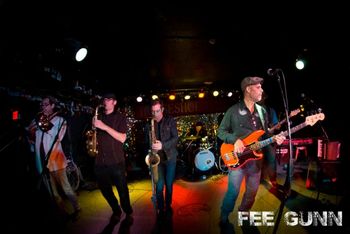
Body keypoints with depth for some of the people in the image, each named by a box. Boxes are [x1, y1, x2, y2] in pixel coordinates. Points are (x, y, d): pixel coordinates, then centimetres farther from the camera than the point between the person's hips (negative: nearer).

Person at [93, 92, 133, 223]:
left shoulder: (120, 117, 0)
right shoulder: (99, 117, 12)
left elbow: (122, 138, -12)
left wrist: (104, 127, -21)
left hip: (116, 161, -4)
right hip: (100, 161, 4)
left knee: (122, 190, 5)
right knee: (105, 190, 13)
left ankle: (128, 213, 28)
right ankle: (116, 211, 35)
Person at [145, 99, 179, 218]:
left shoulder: (170, 121, -2)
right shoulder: (149, 124, 4)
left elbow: (175, 138, -10)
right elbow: (147, 141, 10)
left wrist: (162, 145, -24)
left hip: (170, 157, 0)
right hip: (157, 158, 1)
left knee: (169, 184, 8)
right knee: (159, 185, -2)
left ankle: (168, 206, 28)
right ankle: (160, 209, 17)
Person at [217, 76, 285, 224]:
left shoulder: (262, 111, 9)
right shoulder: (233, 110, -8)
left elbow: (264, 134, 15)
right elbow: (221, 131, -6)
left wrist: (274, 138, -6)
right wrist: (235, 140, -22)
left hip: (256, 158, 6)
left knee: (252, 192, 16)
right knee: (233, 192, -2)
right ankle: (223, 219, 21)